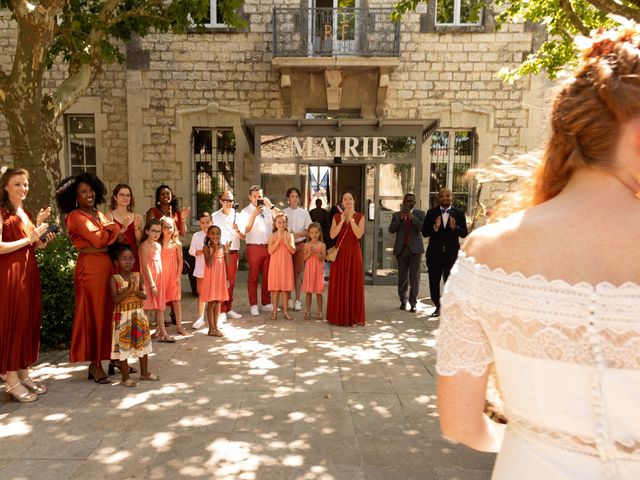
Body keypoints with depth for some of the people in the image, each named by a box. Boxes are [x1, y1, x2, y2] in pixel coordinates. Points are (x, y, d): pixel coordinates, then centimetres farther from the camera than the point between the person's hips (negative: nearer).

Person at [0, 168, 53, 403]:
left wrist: (39, 226, 4)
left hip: (29, 273, 8)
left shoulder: (24, 214, 16)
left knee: (29, 322, 10)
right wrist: (29, 239, -15)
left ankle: (23, 373, 20)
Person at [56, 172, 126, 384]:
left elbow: (113, 238, 13)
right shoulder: (76, 216, -7)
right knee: (94, 313, -1)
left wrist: (121, 226, -5)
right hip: (90, 267, -7)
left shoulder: (99, 214, 18)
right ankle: (94, 365, 9)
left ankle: (111, 357, 19)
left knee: (108, 311, 10)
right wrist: (120, 225, -4)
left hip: (107, 265, 7)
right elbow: (98, 240, -16)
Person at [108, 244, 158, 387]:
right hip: (123, 316, -5)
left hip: (138, 314, 5)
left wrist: (136, 291, -20)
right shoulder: (115, 279, -10)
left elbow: (144, 296, -1)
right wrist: (129, 290, -27)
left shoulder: (137, 276, 2)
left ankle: (144, 372, 29)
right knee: (123, 345, 3)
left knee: (143, 343, 13)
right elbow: (115, 299, -20)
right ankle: (125, 377, 14)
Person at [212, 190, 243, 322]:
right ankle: (222, 312, -1)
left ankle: (229, 308, 20)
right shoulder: (215, 216, 6)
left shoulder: (237, 216, 9)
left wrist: (237, 230, -13)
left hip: (233, 253, 2)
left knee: (231, 282, 9)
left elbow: (242, 237, 7)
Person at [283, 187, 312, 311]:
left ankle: (297, 300, 11)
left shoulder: (304, 213, 5)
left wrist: (298, 234, -14)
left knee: (298, 272, 4)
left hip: (300, 245, 1)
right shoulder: (283, 212, 3)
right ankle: (289, 299, 12)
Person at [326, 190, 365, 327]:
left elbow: (359, 235, -12)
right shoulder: (336, 217, 8)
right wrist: (342, 220, -11)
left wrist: (351, 219, -13)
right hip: (339, 253, 2)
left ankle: (354, 317, 9)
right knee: (338, 284, 3)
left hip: (353, 253, -2)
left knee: (353, 283, 1)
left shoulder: (360, 216, 3)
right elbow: (332, 235, -6)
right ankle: (338, 316, 13)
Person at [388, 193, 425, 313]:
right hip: (401, 249, 2)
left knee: (414, 277, -6)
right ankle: (403, 301, 19)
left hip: (415, 249, -2)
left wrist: (413, 218, -19)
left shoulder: (420, 214, 7)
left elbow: (423, 228, -7)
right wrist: (400, 218, -14)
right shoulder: (396, 215, 11)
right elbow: (391, 230, -1)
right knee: (402, 277, 6)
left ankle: (413, 303, 0)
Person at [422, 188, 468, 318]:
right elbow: (424, 232, -2)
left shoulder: (459, 214, 4)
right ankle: (438, 307, 24)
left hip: (451, 253, -1)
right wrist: (435, 227, -21)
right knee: (434, 282, 8)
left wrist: (455, 228, -21)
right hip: (434, 253, 1)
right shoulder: (431, 213, 4)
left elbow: (464, 233, -1)